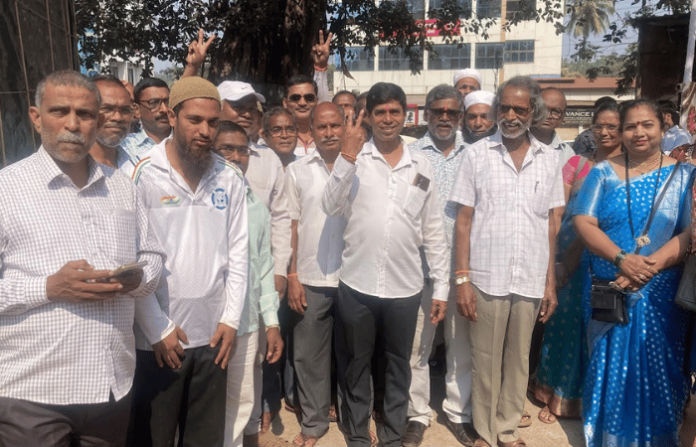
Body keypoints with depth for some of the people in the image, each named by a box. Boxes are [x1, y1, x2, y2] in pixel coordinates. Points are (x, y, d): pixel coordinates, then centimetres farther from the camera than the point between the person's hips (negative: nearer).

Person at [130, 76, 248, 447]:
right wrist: (158, 328, -10)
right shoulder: (143, 175, -10)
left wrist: (231, 319, 1)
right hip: (157, 337, -3)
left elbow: (238, 252, 5)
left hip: (212, 333, 4)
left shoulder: (230, 178, 3)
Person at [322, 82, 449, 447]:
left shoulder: (421, 166, 4)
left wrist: (441, 287, 4)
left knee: (398, 364, 16)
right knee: (355, 364, 14)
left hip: (405, 287, 2)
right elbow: (331, 208, -15)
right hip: (356, 284, -1)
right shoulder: (354, 159, -2)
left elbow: (434, 232, 6)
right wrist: (347, 156, -21)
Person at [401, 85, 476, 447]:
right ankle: (417, 414, 25)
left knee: (461, 343, 12)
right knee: (417, 344, 9)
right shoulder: (410, 154, 1)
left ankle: (458, 411, 29)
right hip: (419, 264, -1)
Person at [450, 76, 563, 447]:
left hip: (531, 280, 2)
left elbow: (550, 223, 9)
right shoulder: (477, 154, -2)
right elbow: (464, 220, -2)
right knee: (486, 360, 8)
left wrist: (550, 280, 7)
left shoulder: (548, 158, 5)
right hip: (487, 278, -2)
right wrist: (462, 278, -7)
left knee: (518, 360, 14)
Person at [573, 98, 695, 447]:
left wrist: (649, 266, -21)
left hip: (661, 295, 0)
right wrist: (621, 258, -20)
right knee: (608, 369, 12)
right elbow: (583, 222, -6)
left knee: (657, 374, 7)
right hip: (607, 292, 1)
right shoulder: (603, 173, 3)